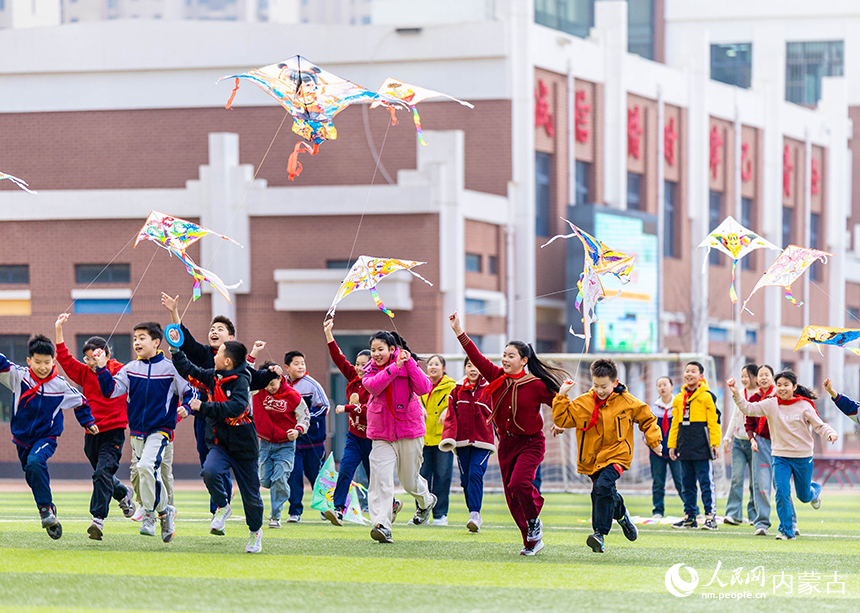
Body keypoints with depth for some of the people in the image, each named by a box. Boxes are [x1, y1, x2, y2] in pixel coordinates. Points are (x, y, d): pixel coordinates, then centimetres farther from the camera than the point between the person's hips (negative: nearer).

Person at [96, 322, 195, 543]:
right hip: (137, 431, 5)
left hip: (160, 429, -5)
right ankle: (165, 510, 26)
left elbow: (190, 392, 2)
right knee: (147, 473, 9)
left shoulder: (170, 369, -4)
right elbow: (110, 390, -1)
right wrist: (102, 368, -11)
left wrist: (185, 407, -18)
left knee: (146, 466, -24)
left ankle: (150, 513, -12)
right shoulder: (130, 369, 6)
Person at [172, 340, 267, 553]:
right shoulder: (211, 377, 4)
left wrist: (204, 407, -28)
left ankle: (255, 531, 30)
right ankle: (222, 507, -1)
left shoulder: (241, 381, -16)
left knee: (250, 493, 5)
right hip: (219, 443, 4)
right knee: (210, 471, -28)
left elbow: (235, 408, -30)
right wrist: (175, 349, 11)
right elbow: (188, 370, 17)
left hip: (243, 446, -4)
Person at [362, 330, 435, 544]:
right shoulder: (371, 370, 5)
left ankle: (426, 501, 44)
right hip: (381, 435, 2)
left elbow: (423, 388, -19)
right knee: (381, 479, -16)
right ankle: (381, 525, -21)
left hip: (409, 431, -2)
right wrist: (395, 367, -27)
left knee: (409, 480, 11)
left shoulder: (407, 365, -2)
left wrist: (409, 362, -24)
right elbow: (373, 386, -18)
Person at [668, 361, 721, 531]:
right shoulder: (679, 398, 15)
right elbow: (675, 424, 19)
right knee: (687, 484, 10)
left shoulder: (707, 396, -3)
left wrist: (714, 442, -11)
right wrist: (672, 444, 14)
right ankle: (689, 516, 16)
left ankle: (710, 516, -4)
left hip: (702, 447, -6)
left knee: (706, 482, -5)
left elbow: (714, 421, -5)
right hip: (685, 447, 6)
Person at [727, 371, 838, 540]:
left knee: (804, 496, 13)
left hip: (803, 456, -1)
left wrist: (831, 434, -25)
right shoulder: (771, 404, -3)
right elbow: (749, 408, -9)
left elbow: (819, 426, -5)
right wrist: (736, 395, -25)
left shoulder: (804, 406, -8)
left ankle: (815, 490, 51)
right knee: (782, 493, -13)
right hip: (780, 456, 1)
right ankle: (786, 530, -3)